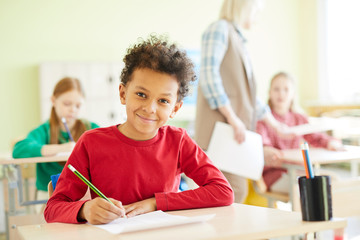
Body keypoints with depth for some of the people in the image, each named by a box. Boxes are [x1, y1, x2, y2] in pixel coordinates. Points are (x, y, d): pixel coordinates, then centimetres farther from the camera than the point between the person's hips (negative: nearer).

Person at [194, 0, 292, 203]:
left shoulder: (238, 39, 25)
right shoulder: (219, 29, -2)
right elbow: (208, 75, -16)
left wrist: (274, 123, 34)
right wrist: (232, 118, -20)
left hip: (237, 129, 9)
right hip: (222, 125, -9)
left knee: (237, 191, 5)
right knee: (234, 191, -13)